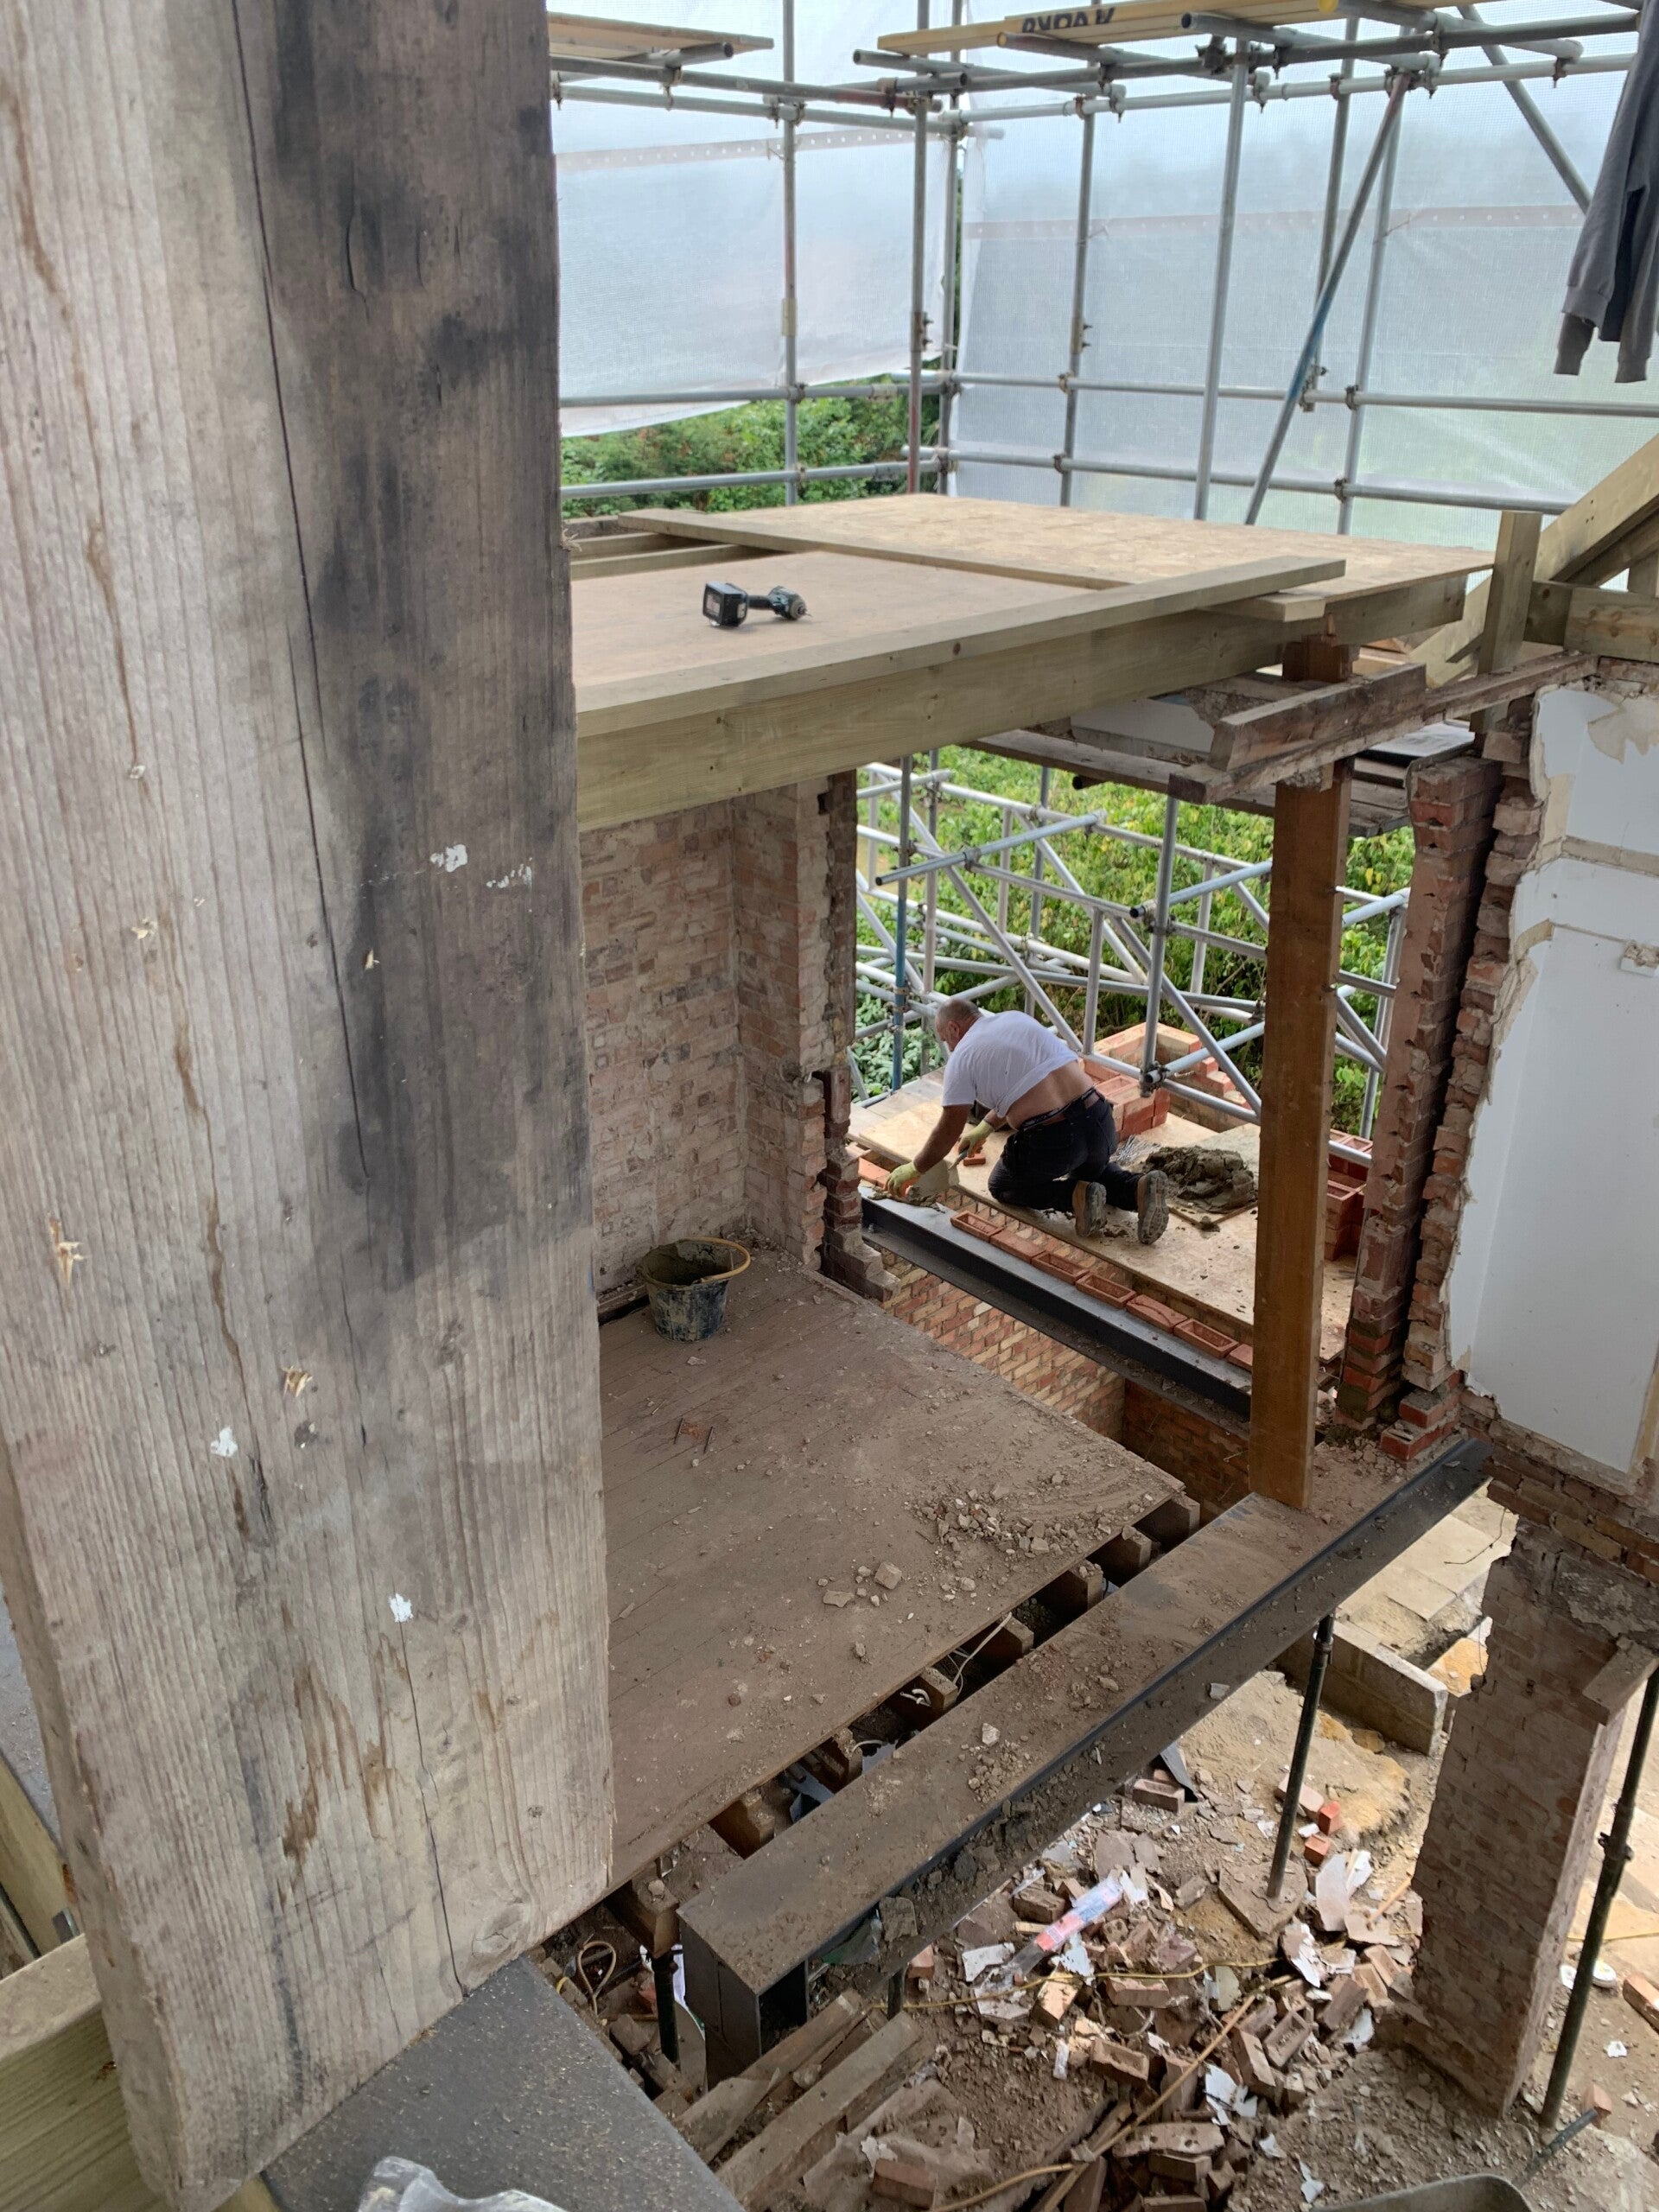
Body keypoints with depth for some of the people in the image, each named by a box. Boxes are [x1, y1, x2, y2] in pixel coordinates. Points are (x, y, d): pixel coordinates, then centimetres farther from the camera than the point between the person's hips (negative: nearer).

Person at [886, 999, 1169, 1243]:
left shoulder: (962, 1057, 3)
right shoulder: (1019, 1019, 21)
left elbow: (949, 1130, 3)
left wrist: (913, 1169, 17)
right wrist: (984, 1127, 40)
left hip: (1051, 1140, -6)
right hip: (1099, 1122, 6)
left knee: (1003, 1186, 23)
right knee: (1090, 1168, 38)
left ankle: (1076, 1197, -3)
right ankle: (1138, 1189, 6)